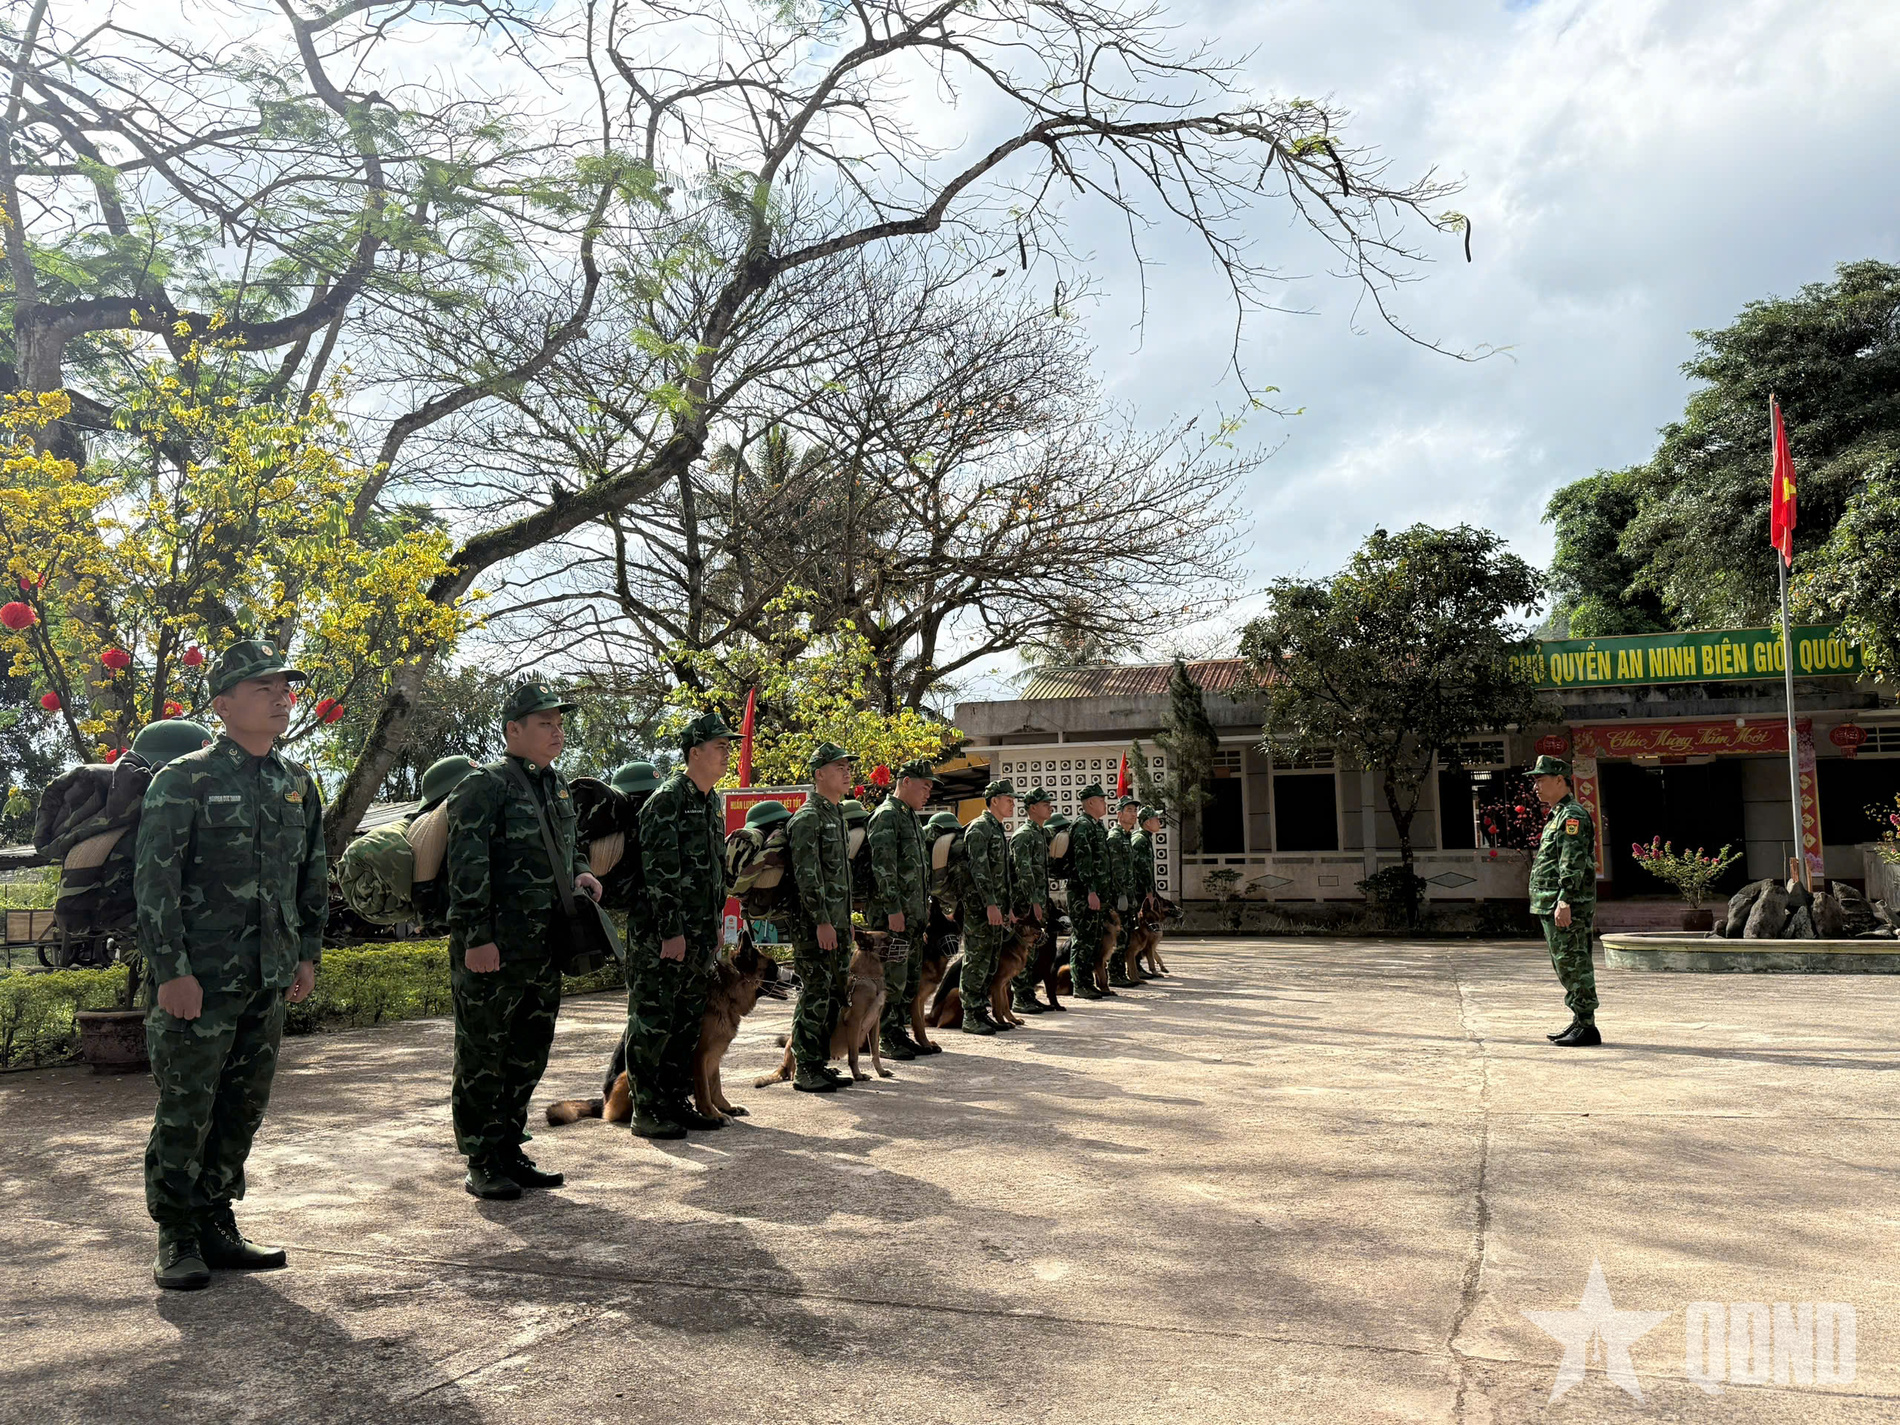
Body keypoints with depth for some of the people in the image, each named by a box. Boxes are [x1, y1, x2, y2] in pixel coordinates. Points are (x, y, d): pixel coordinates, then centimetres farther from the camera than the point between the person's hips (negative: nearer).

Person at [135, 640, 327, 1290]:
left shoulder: (297, 782, 11)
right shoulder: (185, 779, -7)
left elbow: (314, 874, 18)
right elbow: (154, 881, -11)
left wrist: (307, 953, 14)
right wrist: (172, 971, -15)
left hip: (269, 977, 6)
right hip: (200, 977, -6)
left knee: (244, 1107, 11)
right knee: (186, 1109, 0)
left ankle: (216, 1225, 23)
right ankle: (176, 1240, 12)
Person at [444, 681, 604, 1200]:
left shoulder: (557, 786, 16)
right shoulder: (484, 786, -9)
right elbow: (466, 866, -15)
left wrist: (579, 871, 9)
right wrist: (476, 937, -20)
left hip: (545, 952, 8)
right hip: (492, 952, -8)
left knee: (529, 1057, 15)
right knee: (483, 1059, 1)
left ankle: (509, 1153, 26)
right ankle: (481, 1166, 10)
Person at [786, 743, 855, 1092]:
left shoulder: (836, 814, 18)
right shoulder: (807, 817, -11)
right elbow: (807, 874, -18)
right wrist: (821, 921, -22)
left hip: (837, 922, 9)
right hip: (813, 923, -9)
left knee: (836, 992, 12)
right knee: (816, 993, -7)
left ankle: (820, 1063, 20)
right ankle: (806, 1071, 0)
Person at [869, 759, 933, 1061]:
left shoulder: (912, 817, 19)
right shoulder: (886, 815, -12)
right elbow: (883, 866, -19)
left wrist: (925, 906, 22)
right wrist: (893, 909, -22)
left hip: (914, 912, 10)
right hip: (892, 913, -10)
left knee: (912, 977, 12)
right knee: (893, 978, -5)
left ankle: (900, 1031, 20)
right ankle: (888, 1037, 3)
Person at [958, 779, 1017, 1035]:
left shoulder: (1000, 830, 19)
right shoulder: (980, 827, -11)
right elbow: (979, 868, -20)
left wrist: (1009, 905, 21)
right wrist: (990, 904, -25)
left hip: (996, 906, 10)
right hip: (979, 906, -9)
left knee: (991, 961, 11)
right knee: (976, 961, -6)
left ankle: (982, 1011, 18)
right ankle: (970, 1017, -2)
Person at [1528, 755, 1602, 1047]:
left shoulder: (1572, 815, -13)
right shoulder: (1558, 815, 20)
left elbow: (1573, 864, -21)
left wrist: (1564, 901, -26)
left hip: (1566, 908, -11)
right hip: (1552, 906, 11)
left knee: (1574, 965, -7)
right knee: (1565, 966, 15)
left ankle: (1587, 1028, -3)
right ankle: (1579, 1021, 22)